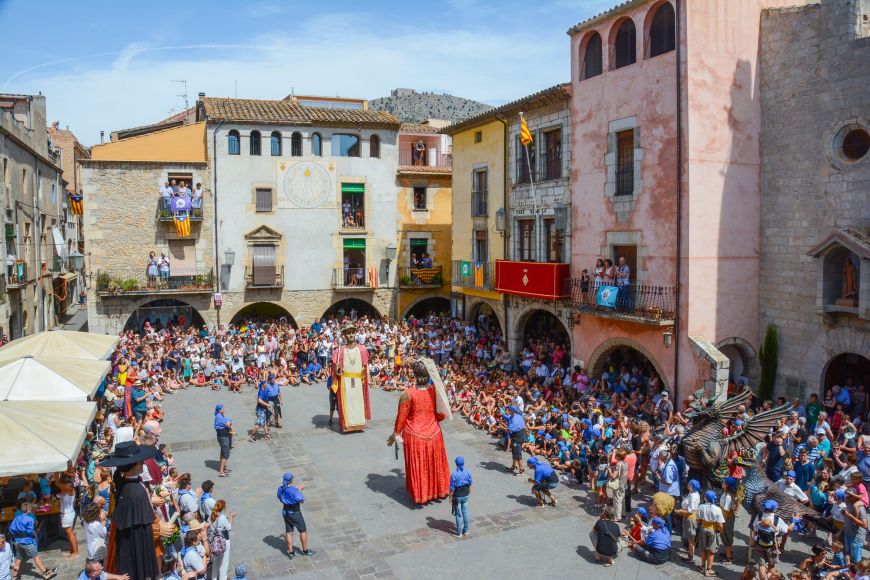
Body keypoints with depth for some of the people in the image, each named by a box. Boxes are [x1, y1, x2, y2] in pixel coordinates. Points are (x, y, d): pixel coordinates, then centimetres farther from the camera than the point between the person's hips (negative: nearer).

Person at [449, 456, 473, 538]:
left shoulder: (454, 474, -22)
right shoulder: (467, 472, -9)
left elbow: (452, 488, -17)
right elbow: (470, 484, 2)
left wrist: (450, 497, -4)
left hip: (457, 497, -4)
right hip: (465, 496, 4)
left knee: (459, 514, 8)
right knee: (465, 512, 18)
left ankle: (459, 533, 19)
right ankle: (466, 530, 30)